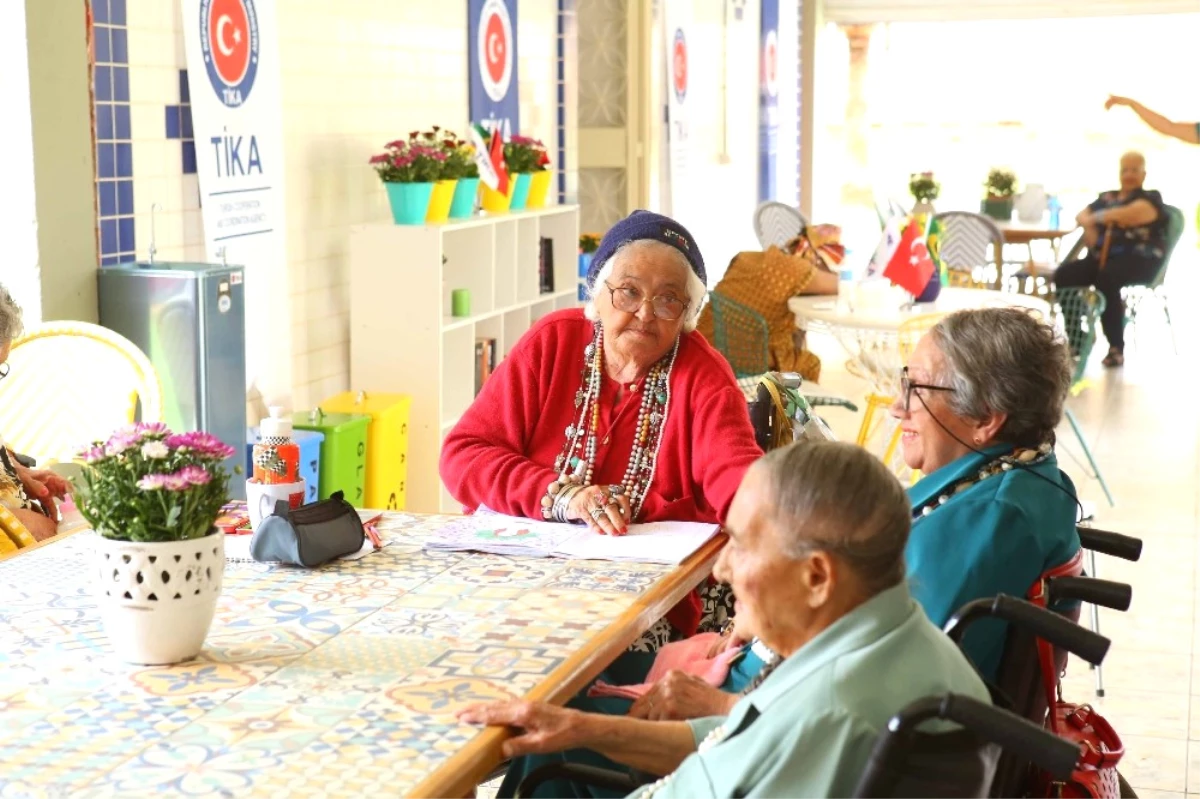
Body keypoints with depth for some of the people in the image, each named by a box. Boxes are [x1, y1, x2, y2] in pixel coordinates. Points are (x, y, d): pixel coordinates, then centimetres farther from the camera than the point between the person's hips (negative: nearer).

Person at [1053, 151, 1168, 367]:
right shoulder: (1107, 198, 24)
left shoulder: (1150, 199, 5)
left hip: (1139, 260, -6)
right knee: (1064, 274, -20)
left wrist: (1096, 217, -1)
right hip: (1103, 257, 6)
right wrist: (1088, 224, -7)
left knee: (1106, 278, -37)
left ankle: (1116, 347, -29)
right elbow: (1082, 215, 16)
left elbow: (1127, 214, -14)